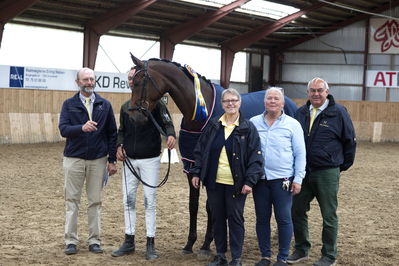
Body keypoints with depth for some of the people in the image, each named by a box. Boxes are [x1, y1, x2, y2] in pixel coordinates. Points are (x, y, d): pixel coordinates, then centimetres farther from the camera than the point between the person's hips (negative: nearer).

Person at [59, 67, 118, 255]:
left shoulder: (105, 105, 5)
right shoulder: (69, 104, 2)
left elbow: (112, 133, 6)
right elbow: (63, 129, -11)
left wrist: (112, 160, 1)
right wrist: (82, 128, -30)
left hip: (98, 160, 1)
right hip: (74, 159, -1)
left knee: (95, 201, 7)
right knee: (72, 200, 3)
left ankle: (94, 240, 14)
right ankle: (71, 241, 10)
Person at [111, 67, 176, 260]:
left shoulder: (155, 104, -6)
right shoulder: (125, 107, 9)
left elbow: (166, 123, -13)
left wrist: (171, 135, -35)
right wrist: (119, 146, -2)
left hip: (150, 159, -5)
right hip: (129, 160, 5)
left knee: (150, 201, 1)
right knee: (128, 200, 8)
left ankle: (150, 244, 8)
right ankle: (129, 242, 18)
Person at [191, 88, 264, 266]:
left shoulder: (248, 128, -4)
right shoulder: (213, 126, 6)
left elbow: (255, 156, -6)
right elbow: (200, 150, 10)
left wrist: (250, 181, -14)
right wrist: (196, 173, 3)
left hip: (236, 183, -3)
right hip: (214, 181, 3)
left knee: (236, 219, 3)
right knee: (217, 218, 11)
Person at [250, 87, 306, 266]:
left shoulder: (292, 124, 0)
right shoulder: (254, 123, 4)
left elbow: (300, 154, 0)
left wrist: (298, 179, -6)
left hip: (282, 179, -2)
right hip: (260, 178, 2)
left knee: (284, 219, 1)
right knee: (262, 218, 9)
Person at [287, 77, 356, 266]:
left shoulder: (338, 113, -6)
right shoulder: (301, 113, 7)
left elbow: (350, 141, 0)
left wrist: (343, 165, 4)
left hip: (327, 173, -4)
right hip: (303, 172, 5)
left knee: (329, 216, 4)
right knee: (297, 211, 9)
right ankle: (301, 250, 25)